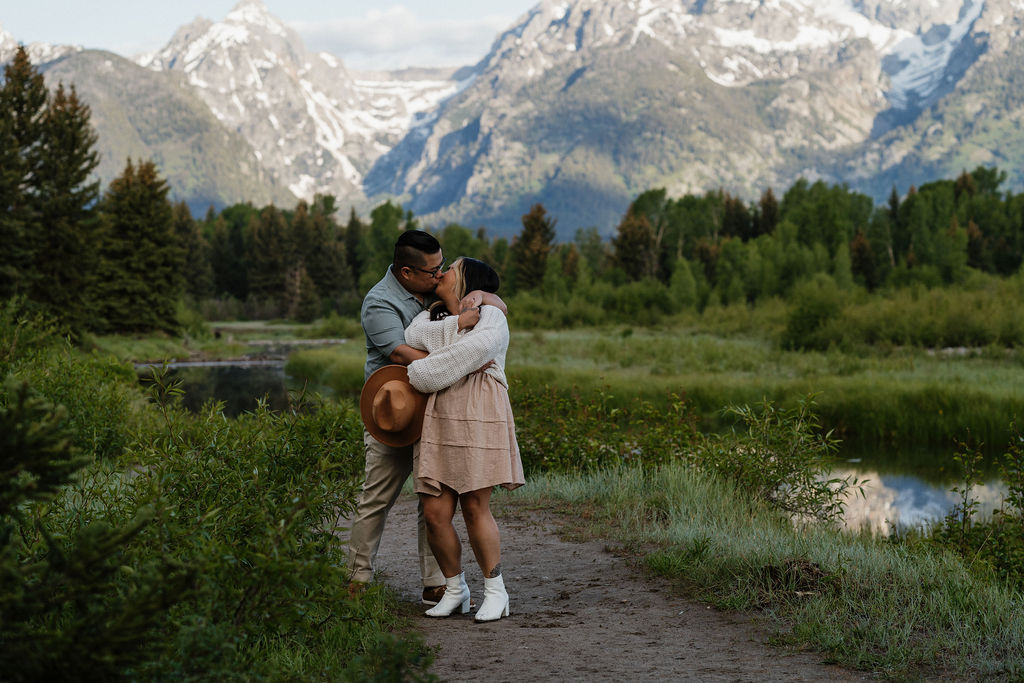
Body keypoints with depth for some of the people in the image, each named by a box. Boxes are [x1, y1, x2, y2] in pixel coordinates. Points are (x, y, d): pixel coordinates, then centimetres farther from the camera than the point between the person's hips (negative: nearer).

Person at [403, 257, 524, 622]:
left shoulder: (491, 315, 6)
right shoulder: (431, 316, 24)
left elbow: (480, 346, -16)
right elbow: (413, 337, 1)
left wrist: (421, 372, -14)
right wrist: (459, 322, -8)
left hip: (478, 414, -5)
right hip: (437, 420, 5)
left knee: (475, 508, -7)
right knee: (435, 512, -2)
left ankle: (495, 591, 4)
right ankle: (455, 589, 15)